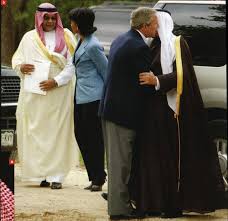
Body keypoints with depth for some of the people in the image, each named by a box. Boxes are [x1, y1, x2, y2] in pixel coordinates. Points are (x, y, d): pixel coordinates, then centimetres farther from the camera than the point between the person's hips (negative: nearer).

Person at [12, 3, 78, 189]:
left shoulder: (66, 37, 6)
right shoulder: (29, 38, 10)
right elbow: (17, 58, 17)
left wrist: (56, 81, -13)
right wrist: (20, 67, -7)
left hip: (59, 95, -1)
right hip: (34, 95, 2)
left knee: (57, 133, -6)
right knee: (35, 133, -3)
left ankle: (56, 176, -7)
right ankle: (40, 174, 2)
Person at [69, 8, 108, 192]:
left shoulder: (93, 46, -17)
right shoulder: (82, 42, 12)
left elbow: (106, 71, -12)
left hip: (93, 97, -10)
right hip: (80, 97, 10)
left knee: (94, 137, -3)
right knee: (81, 135, 10)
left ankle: (98, 179, 4)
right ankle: (94, 177, 16)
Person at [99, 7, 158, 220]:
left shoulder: (120, 40, 11)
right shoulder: (139, 47, -19)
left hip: (110, 107, 10)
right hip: (124, 112, -10)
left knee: (117, 160, 16)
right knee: (121, 161, -3)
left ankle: (117, 203, 24)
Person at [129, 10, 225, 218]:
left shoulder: (177, 44, -7)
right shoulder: (154, 46, 16)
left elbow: (180, 74, -17)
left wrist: (157, 81, -28)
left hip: (170, 109, -8)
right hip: (154, 109, 8)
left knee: (171, 156, -5)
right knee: (152, 155, 6)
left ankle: (173, 206, -2)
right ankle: (155, 203, 9)